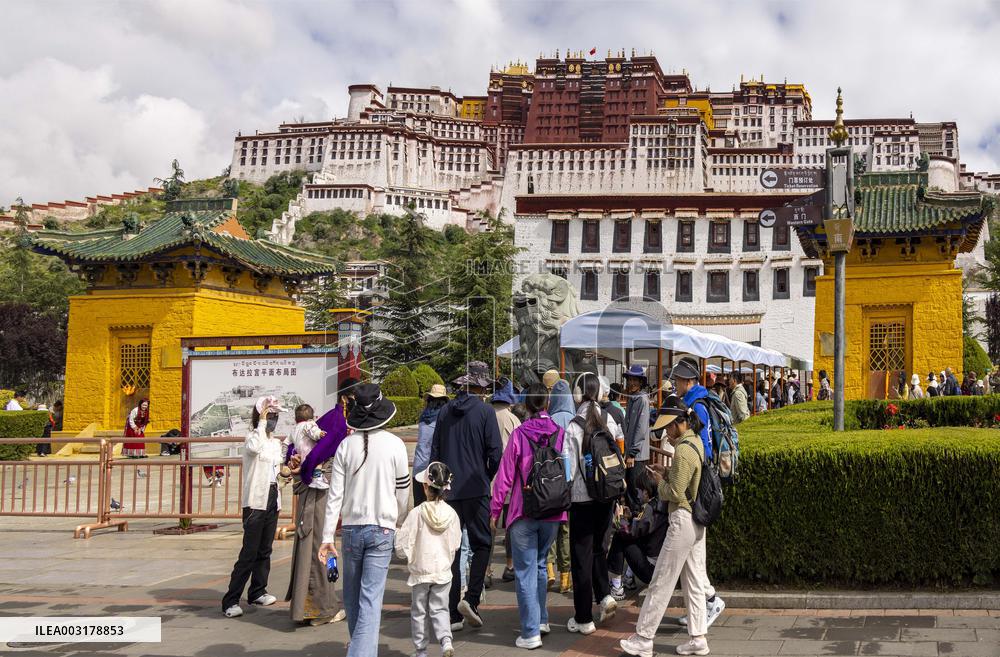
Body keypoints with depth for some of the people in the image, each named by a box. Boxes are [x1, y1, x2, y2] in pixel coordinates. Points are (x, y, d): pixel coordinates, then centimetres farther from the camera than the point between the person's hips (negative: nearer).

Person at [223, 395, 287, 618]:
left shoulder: (276, 442, 16)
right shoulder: (252, 437, -9)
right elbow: (254, 447, -33)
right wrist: (262, 421, -26)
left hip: (272, 498, 8)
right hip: (256, 500, -8)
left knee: (265, 550, 13)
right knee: (249, 553, -11)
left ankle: (258, 591, 25)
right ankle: (231, 601, -9)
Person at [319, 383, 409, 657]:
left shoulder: (346, 445, -2)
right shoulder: (394, 444, -6)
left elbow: (335, 494, -3)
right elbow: (403, 492, 1)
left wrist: (327, 537, 1)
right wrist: (396, 521, 20)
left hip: (351, 528, 2)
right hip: (382, 529, -2)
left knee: (352, 596, 18)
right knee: (371, 599, -4)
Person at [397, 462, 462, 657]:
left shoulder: (417, 513, -17)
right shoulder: (451, 514, -8)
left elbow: (402, 547, -14)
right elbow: (455, 544, 1)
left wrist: (405, 553, 8)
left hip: (420, 571, -2)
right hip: (443, 571, 2)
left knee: (419, 612, 12)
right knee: (439, 609, 12)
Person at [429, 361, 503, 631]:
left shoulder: (445, 411, 7)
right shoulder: (485, 411, -5)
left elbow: (435, 451, 9)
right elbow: (495, 452, -8)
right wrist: (487, 478, 9)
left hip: (448, 490, 4)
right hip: (476, 489, -4)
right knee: (481, 545, 8)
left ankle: (453, 614, 9)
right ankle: (471, 599, -10)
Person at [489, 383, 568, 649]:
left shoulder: (518, 434, -10)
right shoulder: (560, 433, -2)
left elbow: (505, 476, -8)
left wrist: (495, 509, 1)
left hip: (524, 513, -3)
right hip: (553, 513, 4)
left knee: (526, 571, 2)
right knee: (540, 565, 22)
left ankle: (531, 633, 2)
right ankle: (541, 619, 30)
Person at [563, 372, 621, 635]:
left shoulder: (573, 428, -15)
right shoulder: (610, 422, -1)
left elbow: (568, 468, -13)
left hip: (582, 497, -5)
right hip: (607, 495, 5)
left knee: (581, 555, 4)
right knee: (597, 547, 24)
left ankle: (584, 619, 10)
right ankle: (605, 595, 9)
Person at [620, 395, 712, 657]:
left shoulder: (683, 450, -21)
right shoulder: (696, 442, 8)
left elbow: (675, 494, -21)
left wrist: (660, 480, -4)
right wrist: (667, 473, 5)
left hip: (683, 521, -10)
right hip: (698, 520, 10)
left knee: (661, 583, -1)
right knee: (694, 582, 13)